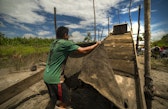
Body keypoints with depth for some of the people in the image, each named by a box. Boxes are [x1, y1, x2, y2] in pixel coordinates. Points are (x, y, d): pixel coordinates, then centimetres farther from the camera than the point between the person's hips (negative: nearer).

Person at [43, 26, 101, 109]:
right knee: (66, 101, 8)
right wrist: (96, 44, -2)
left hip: (47, 77, 9)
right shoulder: (66, 43, -17)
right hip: (55, 79, -9)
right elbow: (84, 51, -17)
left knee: (53, 100, 25)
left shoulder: (54, 43, 7)